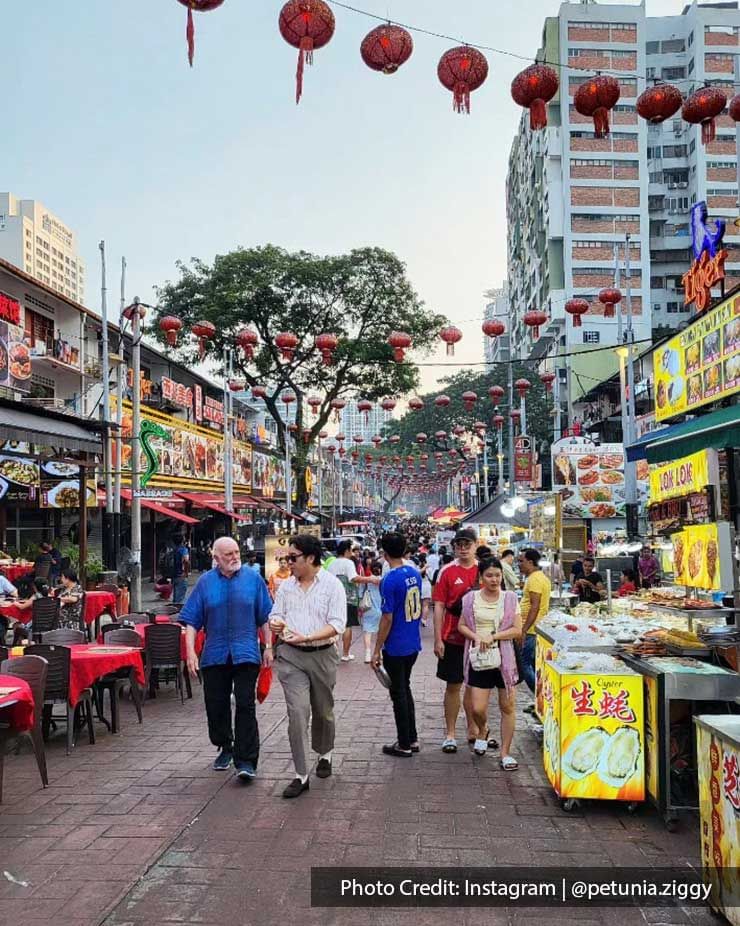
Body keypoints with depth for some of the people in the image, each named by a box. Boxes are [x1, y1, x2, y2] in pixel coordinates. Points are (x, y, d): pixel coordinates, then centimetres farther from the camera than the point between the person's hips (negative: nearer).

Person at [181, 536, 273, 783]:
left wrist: (268, 647, 2)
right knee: (216, 706, 10)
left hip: (246, 654, -2)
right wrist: (190, 651, -6)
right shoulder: (205, 582, 4)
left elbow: (265, 617, 6)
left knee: (245, 705, -7)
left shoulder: (253, 578, 3)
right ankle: (225, 748, 32)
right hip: (214, 654, 2)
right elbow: (191, 621, 3)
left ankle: (246, 761, -2)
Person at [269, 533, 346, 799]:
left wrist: (307, 637, -25)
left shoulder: (332, 585, -8)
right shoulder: (286, 585, 6)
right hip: (290, 656, 2)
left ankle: (324, 754, 41)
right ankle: (301, 775, -3)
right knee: (297, 712, -8)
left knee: (323, 711, 15)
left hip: (322, 655, -2)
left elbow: (337, 624, -14)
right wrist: (275, 623, -10)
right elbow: (276, 613, 15)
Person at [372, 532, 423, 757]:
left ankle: (404, 745, 14)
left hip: (395, 647, -7)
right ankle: (412, 739, 27)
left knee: (399, 694, 5)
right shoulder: (415, 573, 2)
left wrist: (377, 650, -12)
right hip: (413, 644, 8)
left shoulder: (390, 581, -21)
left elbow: (387, 619, -20)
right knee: (405, 689, 20)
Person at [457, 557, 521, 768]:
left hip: (504, 657, 0)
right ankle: (482, 733, 32)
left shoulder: (510, 598, -1)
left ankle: (505, 753, 16)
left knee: (507, 706, 3)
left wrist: (493, 636, -16)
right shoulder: (471, 598, 2)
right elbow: (461, 626, 7)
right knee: (478, 709, -2)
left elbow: (517, 630, -4)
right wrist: (476, 637, -11)